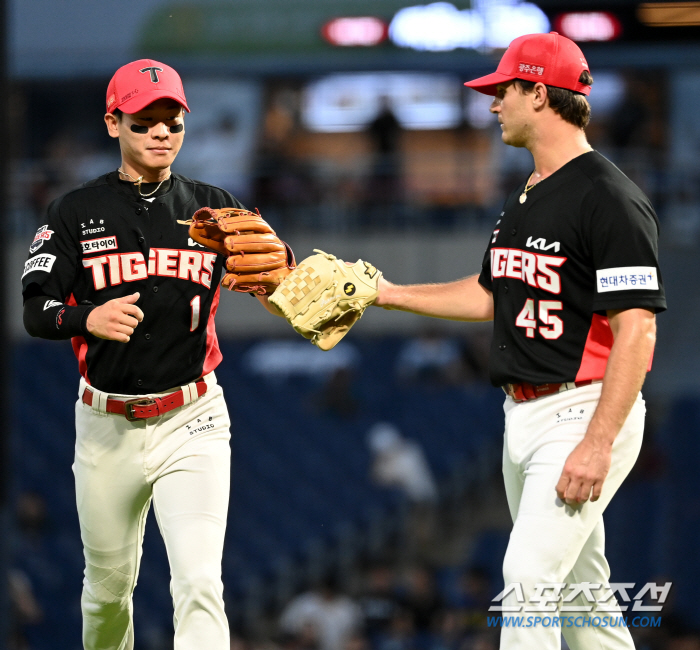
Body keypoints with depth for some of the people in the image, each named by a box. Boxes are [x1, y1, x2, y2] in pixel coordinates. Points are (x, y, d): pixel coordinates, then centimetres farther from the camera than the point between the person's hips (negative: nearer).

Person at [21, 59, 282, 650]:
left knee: (199, 584, -16)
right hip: (107, 423, 1)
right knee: (109, 584, 13)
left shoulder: (212, 207, 6)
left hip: (191, 423, -1)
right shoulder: (78, 212, 2)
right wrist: (89, 318, -26)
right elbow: (35, 312, -4)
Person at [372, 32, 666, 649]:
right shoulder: (524, 199, 14)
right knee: (578, 584, 13)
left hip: (585, 409, -10)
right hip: (524, 413, 10)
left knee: (529, 576, -18)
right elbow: (488, 295, 28)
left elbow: (636, 329, -21)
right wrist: (389, 293, 24)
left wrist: (597, 444, -27)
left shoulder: (610, 199, -16)